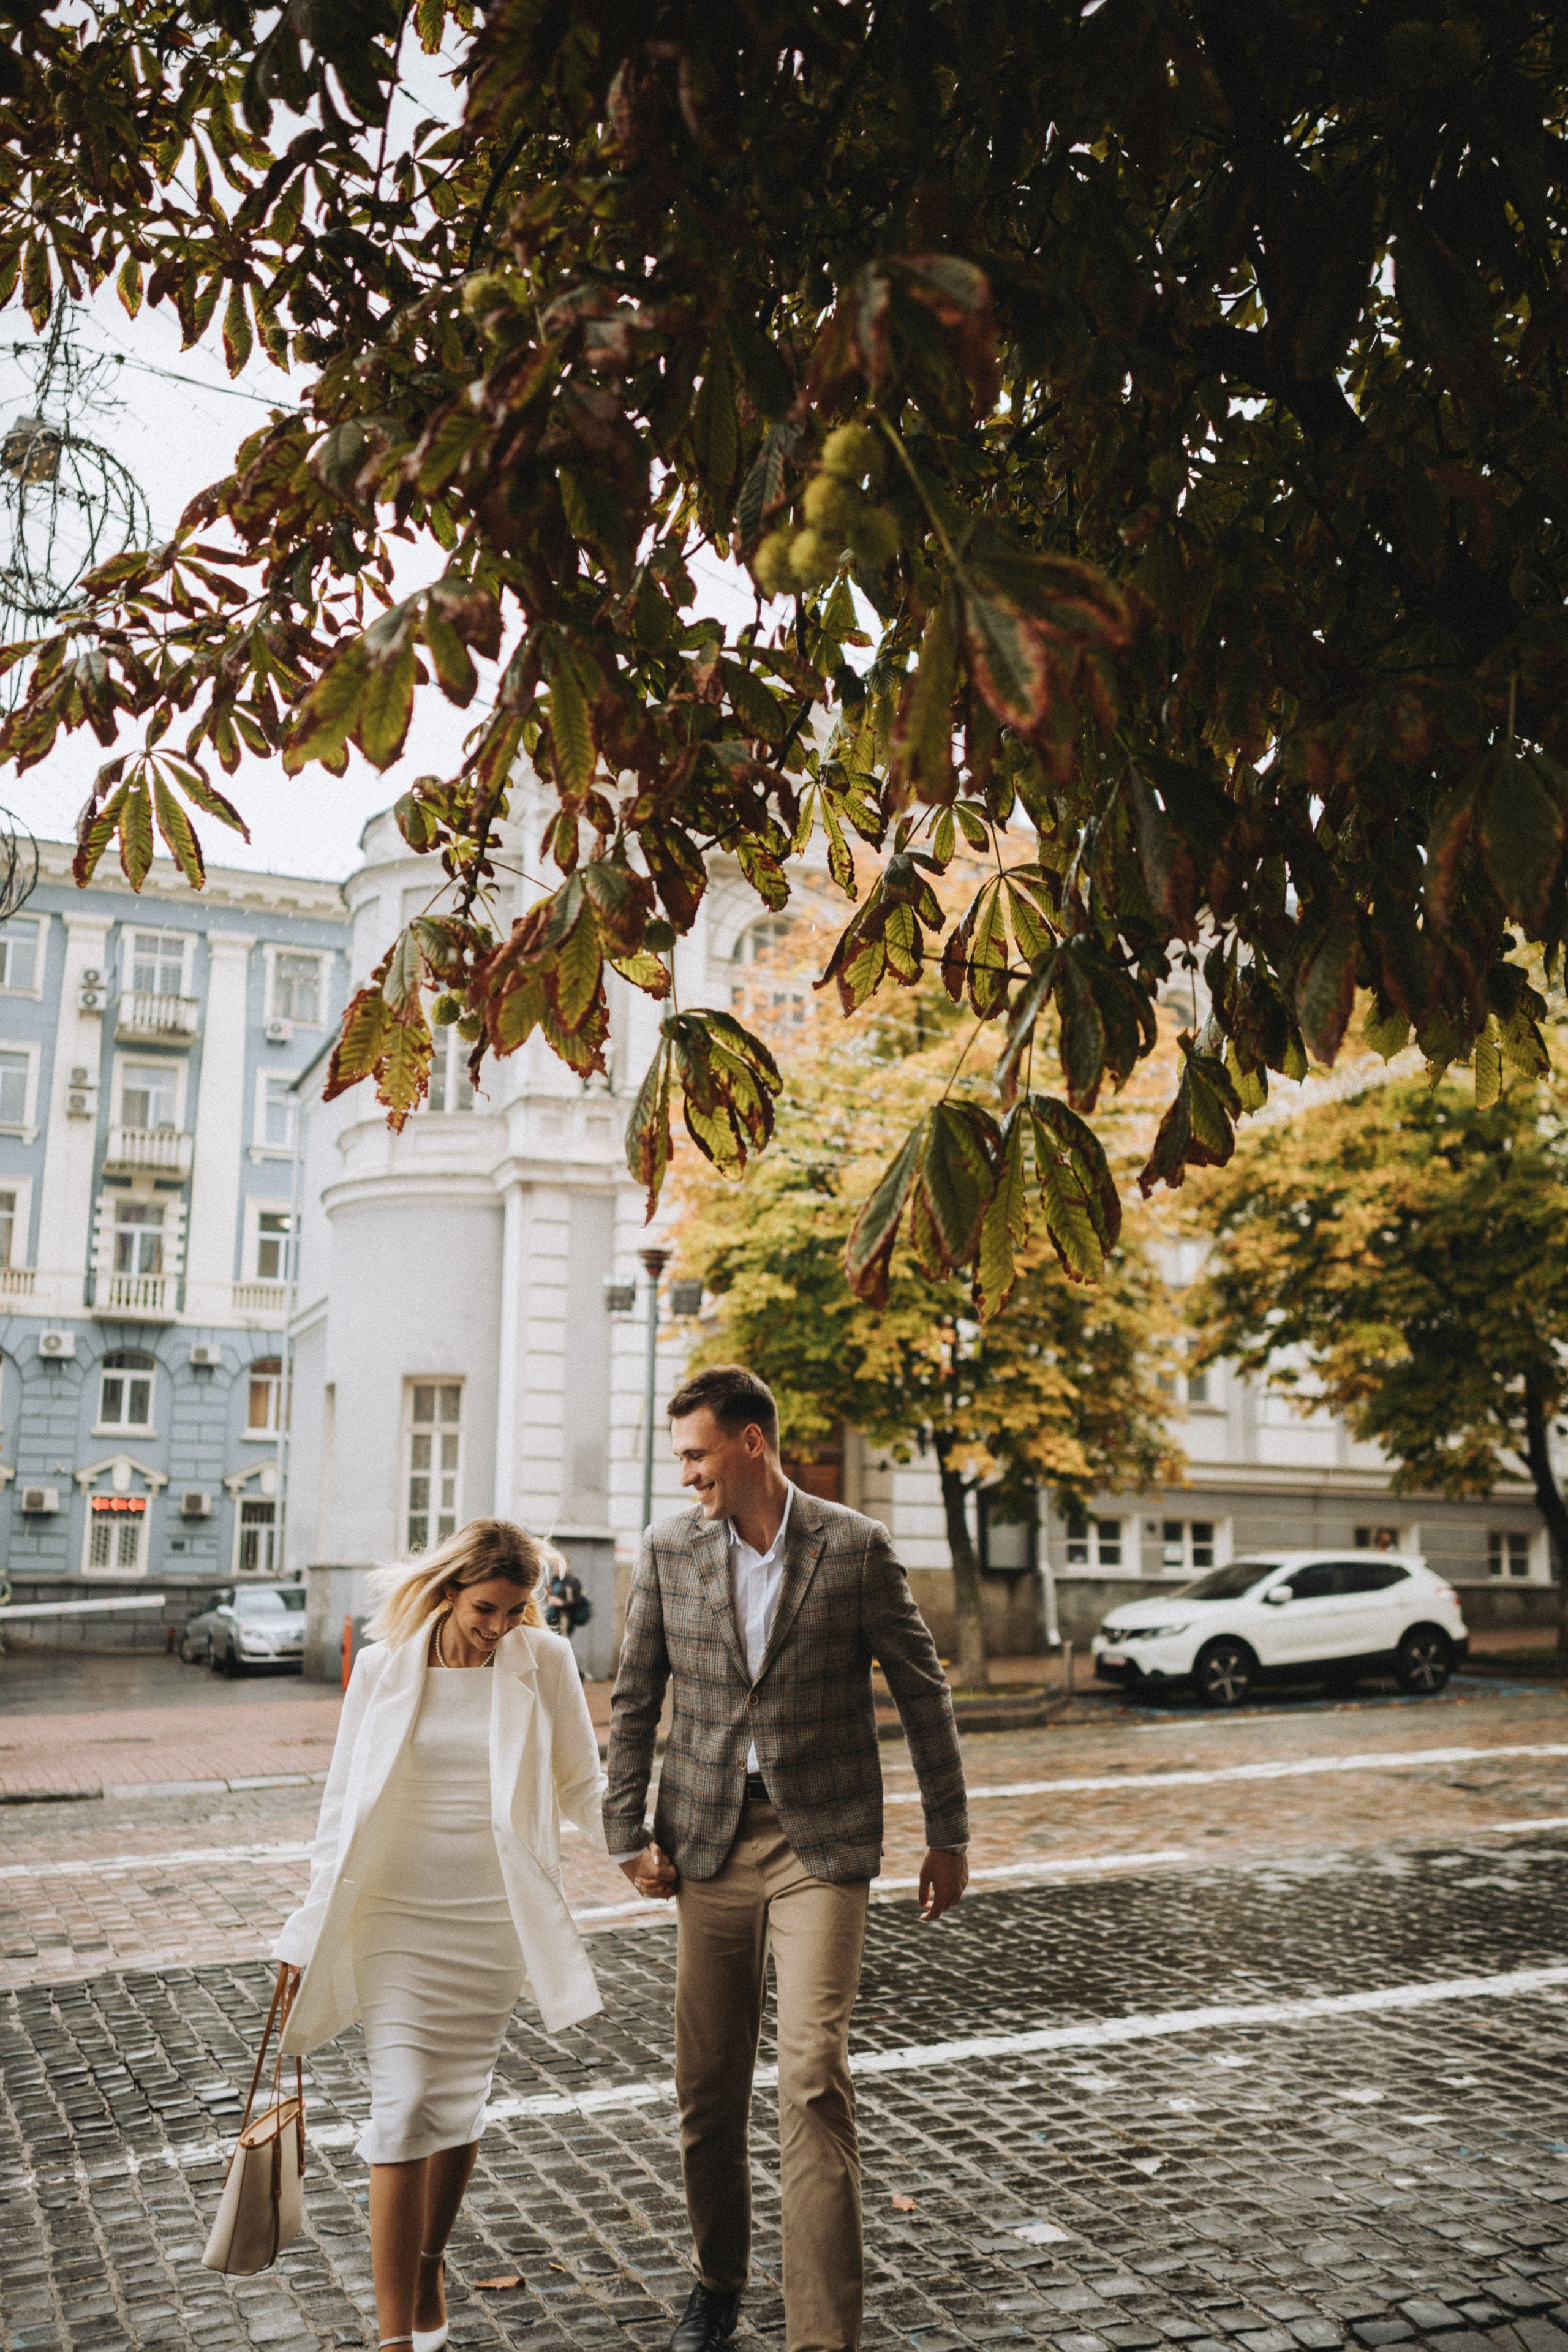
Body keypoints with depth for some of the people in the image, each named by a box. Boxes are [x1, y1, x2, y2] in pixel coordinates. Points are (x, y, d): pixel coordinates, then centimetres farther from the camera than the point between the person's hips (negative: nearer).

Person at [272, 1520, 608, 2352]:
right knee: (403, 2109, -6)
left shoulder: (544, 1662, -4)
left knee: (459, 2107, 11)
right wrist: (310, 1932, 6)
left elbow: (580, 1784, 6)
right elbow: (343, 1804, 3)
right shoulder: (383, 1667, -4)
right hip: (395, 1914, -1)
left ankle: (429, 2264, 36)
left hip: (494, 1918, 1)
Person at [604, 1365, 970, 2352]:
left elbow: (923, 1690, 0)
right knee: (707, 2083, 12)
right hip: (710, 1841, 3)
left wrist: (949, 1833, 4)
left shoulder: (856, 1547, -8)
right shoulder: (669, 1550, 0)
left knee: (814, 2080, -11)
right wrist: (630, 1835, 4)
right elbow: (635, 1701, 8)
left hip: (823, 1840, -3)